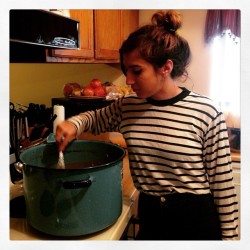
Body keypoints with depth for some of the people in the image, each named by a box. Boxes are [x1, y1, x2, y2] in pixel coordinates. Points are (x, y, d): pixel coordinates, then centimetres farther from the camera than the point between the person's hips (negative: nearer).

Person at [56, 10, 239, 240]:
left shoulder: (206, 113, -17)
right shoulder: (127, 107, -4)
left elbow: (222, 184, -10)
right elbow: (95, 119, 17)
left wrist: (229, 236, -3)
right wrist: (75, 123, -6)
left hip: (197, 220, -3)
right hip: (149, 216, 4)